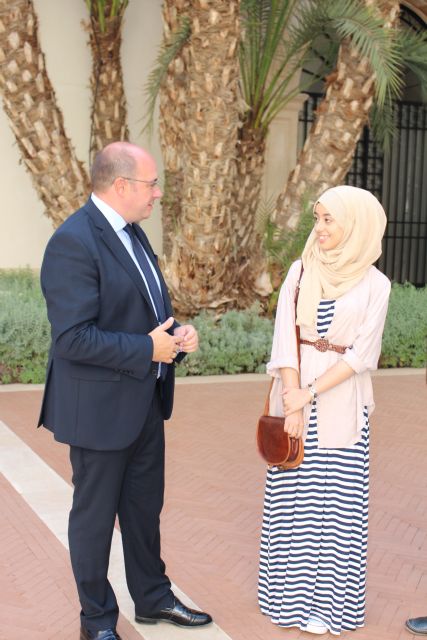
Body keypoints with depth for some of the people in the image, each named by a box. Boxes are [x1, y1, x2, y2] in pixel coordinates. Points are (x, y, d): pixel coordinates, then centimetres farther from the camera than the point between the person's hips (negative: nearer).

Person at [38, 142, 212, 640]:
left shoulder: (130, 231, 8)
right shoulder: (73, 242, -22)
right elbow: (73, 337, -27)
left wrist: (177, 333, -1)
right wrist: (147, 349, -22)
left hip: (145, 400, 9)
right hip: (100, 408, -9)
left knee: (145, 507, 21)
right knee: (95, 516, 10)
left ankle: (152, 599, 39)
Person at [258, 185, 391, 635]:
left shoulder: (374, 284, -4)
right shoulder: (301, 272, 1)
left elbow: (362, 354, -8)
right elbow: (285, 339, -3)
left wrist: (310, 393, -15)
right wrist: (292, 402, -12)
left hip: (341, 402, -2)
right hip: (295, 393, 2)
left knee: (336, 499, 3)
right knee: (291, 494, 6)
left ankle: (328, 597, 15)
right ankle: (289, 590, 20)